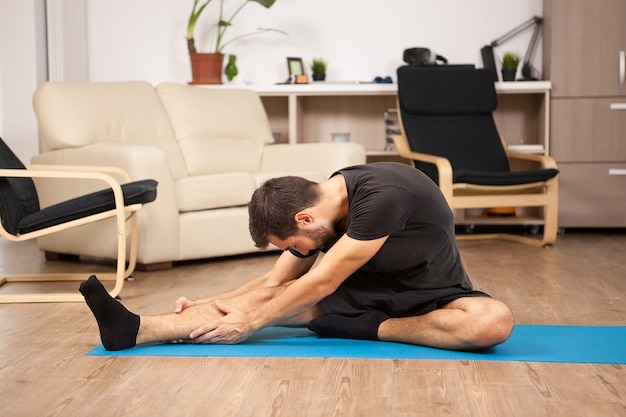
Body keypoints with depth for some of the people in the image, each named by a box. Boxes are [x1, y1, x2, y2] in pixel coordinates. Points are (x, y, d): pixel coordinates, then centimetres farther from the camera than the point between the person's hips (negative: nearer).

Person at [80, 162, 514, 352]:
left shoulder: (381, 194, -33)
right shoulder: (313, 211, -9)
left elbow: (320, 283, -27)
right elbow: (275, 282, 4)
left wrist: (251, 320, -18)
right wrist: (208, 304, -2)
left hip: (432, 298, -5)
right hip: (370, 291, 5)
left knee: (494, 320, -39)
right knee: (271, 297, -14)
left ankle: (366, 329, -25)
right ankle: (137, 329, -23)